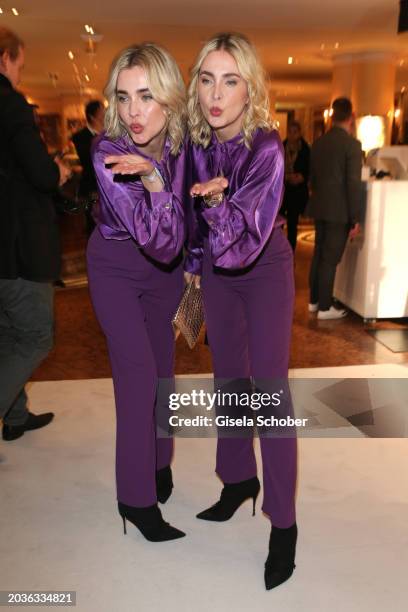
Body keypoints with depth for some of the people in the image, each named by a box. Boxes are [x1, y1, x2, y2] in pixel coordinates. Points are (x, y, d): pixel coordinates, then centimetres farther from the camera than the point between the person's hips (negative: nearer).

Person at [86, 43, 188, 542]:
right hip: (116, 268, -4)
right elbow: (160, 243, -35)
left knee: (161, 367, 15)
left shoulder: (185, 140, -14)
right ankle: (136, 499, 8)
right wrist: (153, 179, -47)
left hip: (166, 269, 5)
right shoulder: (108, 151, -27)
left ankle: (159, 460, 38)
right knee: (138, 374, -10)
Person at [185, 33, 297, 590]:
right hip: (216, 272, 6)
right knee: (228, 379, 13)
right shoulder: (197, 140, -7)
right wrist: (192, 264, 16)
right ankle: (239, 480, 33)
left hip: (265, 270, -6)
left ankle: (283, 523, 7)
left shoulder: (266, 147, -24)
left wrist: (218, 201, -45)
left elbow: (248, 237, -28)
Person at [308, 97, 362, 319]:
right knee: (330, 259, -1)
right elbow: (353, 184, -15)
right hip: (339, 211, -7)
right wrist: (356, 218, -10)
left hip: (319, 208, 7)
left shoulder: (318, 142, 8)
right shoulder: (351, 144, -12)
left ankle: (314, 301, 24)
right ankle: (324, 307, 6)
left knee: (319, 255, 15)